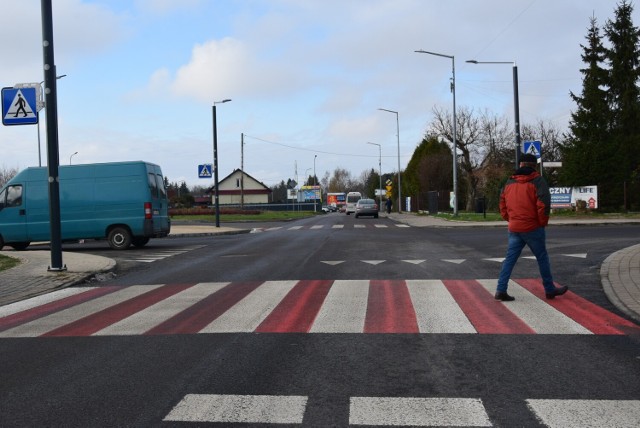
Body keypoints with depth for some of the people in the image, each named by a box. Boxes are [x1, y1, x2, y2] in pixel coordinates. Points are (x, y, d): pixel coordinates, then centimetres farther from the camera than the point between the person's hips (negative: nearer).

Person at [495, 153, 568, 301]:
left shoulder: (509, 182, 10)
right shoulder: (537, 180, -7)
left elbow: (502, 204, 12)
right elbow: (544, 203, -17)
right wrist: (543, 222, -4)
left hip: (514, 228, 5)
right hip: (532, 227, -4)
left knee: (510, 259, 6)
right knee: (542, 258, 9)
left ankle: (501, 290, 0)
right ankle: (550, 290, 20)